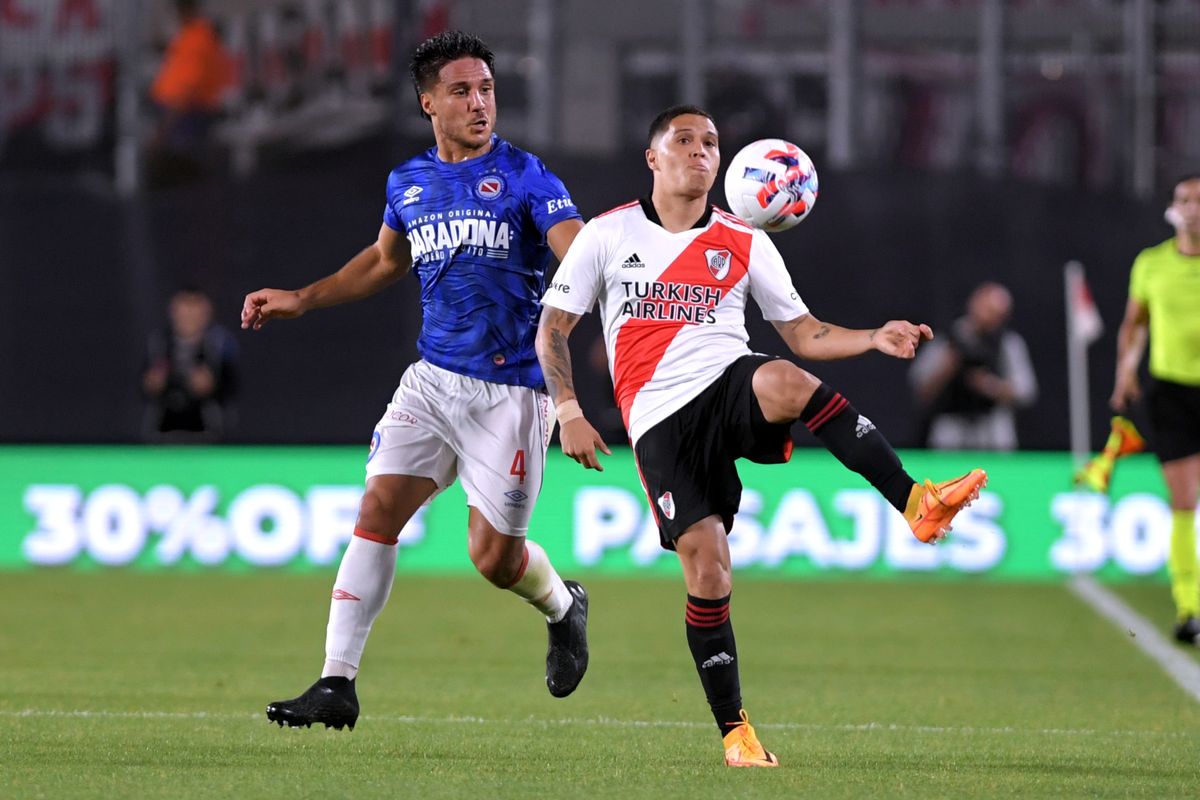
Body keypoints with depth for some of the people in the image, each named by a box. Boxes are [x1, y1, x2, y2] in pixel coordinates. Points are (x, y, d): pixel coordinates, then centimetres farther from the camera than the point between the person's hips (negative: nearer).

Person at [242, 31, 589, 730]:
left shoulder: (524, 176, -6)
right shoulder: (409, 183, 10)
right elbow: (386, 261, 29)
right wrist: (301, 300, 25)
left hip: (511, 390, -5)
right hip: (433, 378, 5)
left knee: (494, 555, -3)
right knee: (378, 510, -8)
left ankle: (564, 607, 32)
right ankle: (338, 684, -6)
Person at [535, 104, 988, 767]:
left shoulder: (744, 245, 12)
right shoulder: (607, 236, 7)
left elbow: (804, 334, 12)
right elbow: (553, 328, 10)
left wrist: (876, 339, -5)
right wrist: (569, 411, -3)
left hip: (731, 386, 0)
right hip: (659, 418, 0)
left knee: (783, 382, -38)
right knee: (706, 564, -13)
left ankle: (916, 503, -42)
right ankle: (734, 730, -1)